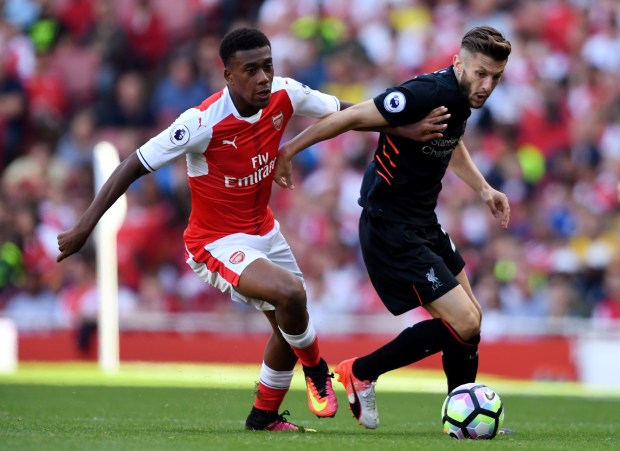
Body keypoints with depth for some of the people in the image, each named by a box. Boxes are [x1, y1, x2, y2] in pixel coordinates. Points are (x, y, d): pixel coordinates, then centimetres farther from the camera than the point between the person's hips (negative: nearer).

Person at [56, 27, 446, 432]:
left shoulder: (284, 96, -14)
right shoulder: (204, 122, -30)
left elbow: (344, 111, 2)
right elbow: (136, 165, -24)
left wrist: (404, 128, -10)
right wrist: (87, 224, -28)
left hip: (264, 231, 7)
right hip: (217, 243, -7)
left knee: (290, 324, 17)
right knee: (290, 292, -29)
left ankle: (264, 415, 40)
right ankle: (316, 371, 1)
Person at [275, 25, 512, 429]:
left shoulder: (461, 96, 3)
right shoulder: (426, 94, -26)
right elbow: (353, 117, -21)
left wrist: (483, 188, 17)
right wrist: (288, 151, -15)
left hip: (423, 222, 10)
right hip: (391, 228, -10)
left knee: (469, 317, 14)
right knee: (463, 324, -11)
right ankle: (360, 373, 2)